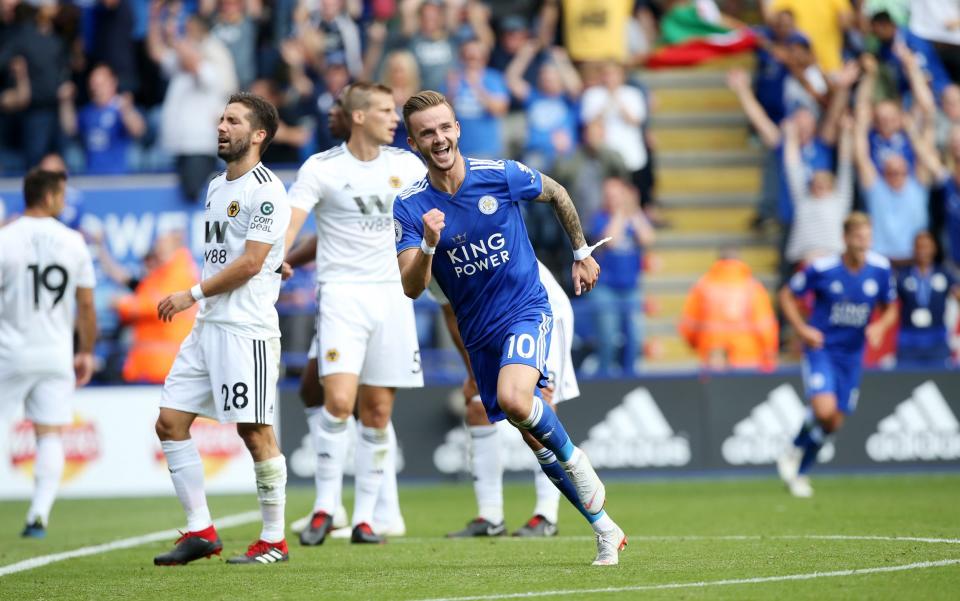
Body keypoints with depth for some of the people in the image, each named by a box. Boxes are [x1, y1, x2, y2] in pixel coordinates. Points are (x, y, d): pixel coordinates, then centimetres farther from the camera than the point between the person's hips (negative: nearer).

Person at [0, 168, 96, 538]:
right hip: (57, 353, 2)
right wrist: (85, 352, 15)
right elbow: (86, 305, 4)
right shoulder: (73, 242, 1)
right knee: (50, 435, 4)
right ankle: (39, 514, -5)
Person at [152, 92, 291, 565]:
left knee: (255, 433, -6)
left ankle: (274, 540, 3)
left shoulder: (265, 190, -10)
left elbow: (249, 263, -15)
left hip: (246, 328, -9)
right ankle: (200, 532, 8)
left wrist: (192, 295, -11)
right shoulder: (216, 188, 18)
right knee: (170, 421, 4)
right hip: (208, 326, 9)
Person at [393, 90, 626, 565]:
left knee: (514, 400, -32)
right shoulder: (410, 208, -8)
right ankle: (605, 530, 20)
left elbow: (557, 194, 10)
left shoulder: (501, 175, -11)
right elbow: (412, 288, -15)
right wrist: (429, 244, -33)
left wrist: (582, 254, 16)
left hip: (526, 311, -3)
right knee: (536, 438, 7)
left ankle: (574, 458, -4)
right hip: (479, 334, 3)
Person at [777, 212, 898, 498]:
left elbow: (890, 308, 9)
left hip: (851, 354, 4)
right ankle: (795, 451, 7)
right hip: (821, 348, -4)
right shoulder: (822, 268, -14)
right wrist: (802, 329, -13)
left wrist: (880, 326, -12)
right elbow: (787, 295, -1)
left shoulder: (880, 268, -5)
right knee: (824, 410, -23)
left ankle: (799, 471, 28)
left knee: (834, 421, 6)